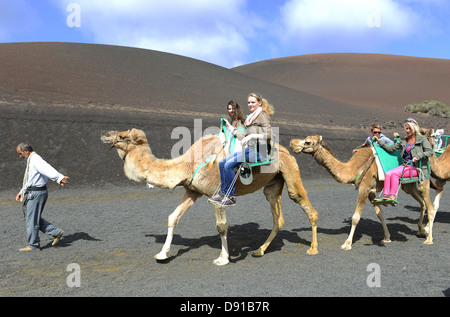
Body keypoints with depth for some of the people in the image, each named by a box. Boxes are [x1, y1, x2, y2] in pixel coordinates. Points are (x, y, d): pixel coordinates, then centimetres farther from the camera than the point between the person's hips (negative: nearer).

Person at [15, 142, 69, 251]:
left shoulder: (36, 159, -15)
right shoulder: (31, 160, 19)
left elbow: (48, 169, -35)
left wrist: (60, 178, -51)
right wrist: (21, 192, 29)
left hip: (36, 193, -10)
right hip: (33, 193, 10)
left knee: (32, 220, 0)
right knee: (36, 218, 14)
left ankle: (33, 245, 11)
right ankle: (56, 232, 13)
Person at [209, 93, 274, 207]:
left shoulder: (262, 116, -5)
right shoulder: (251, 118, 22)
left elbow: (269, 134, -18)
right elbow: (243, 138, 20)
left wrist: (252, 135, -25)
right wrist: (231, 128, 22)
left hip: (258, 150, -9)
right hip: (249, 149, 9)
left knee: (229, 165, -22)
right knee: (222, 163, -2)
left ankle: (231, 197, -13)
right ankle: (223, 193, 1)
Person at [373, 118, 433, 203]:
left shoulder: (422, 139, 2)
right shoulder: (404, 141, 17)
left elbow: (430, 151, -7)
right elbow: (390, 148, 17)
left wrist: (418, 156, -21)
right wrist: (379, 141, 12)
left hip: (416, 167, -6)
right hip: (405, 165, 6)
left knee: (395, 174, -28)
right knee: (388, 174, -20)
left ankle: (392, 196, -26)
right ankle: (385, 195, -23)